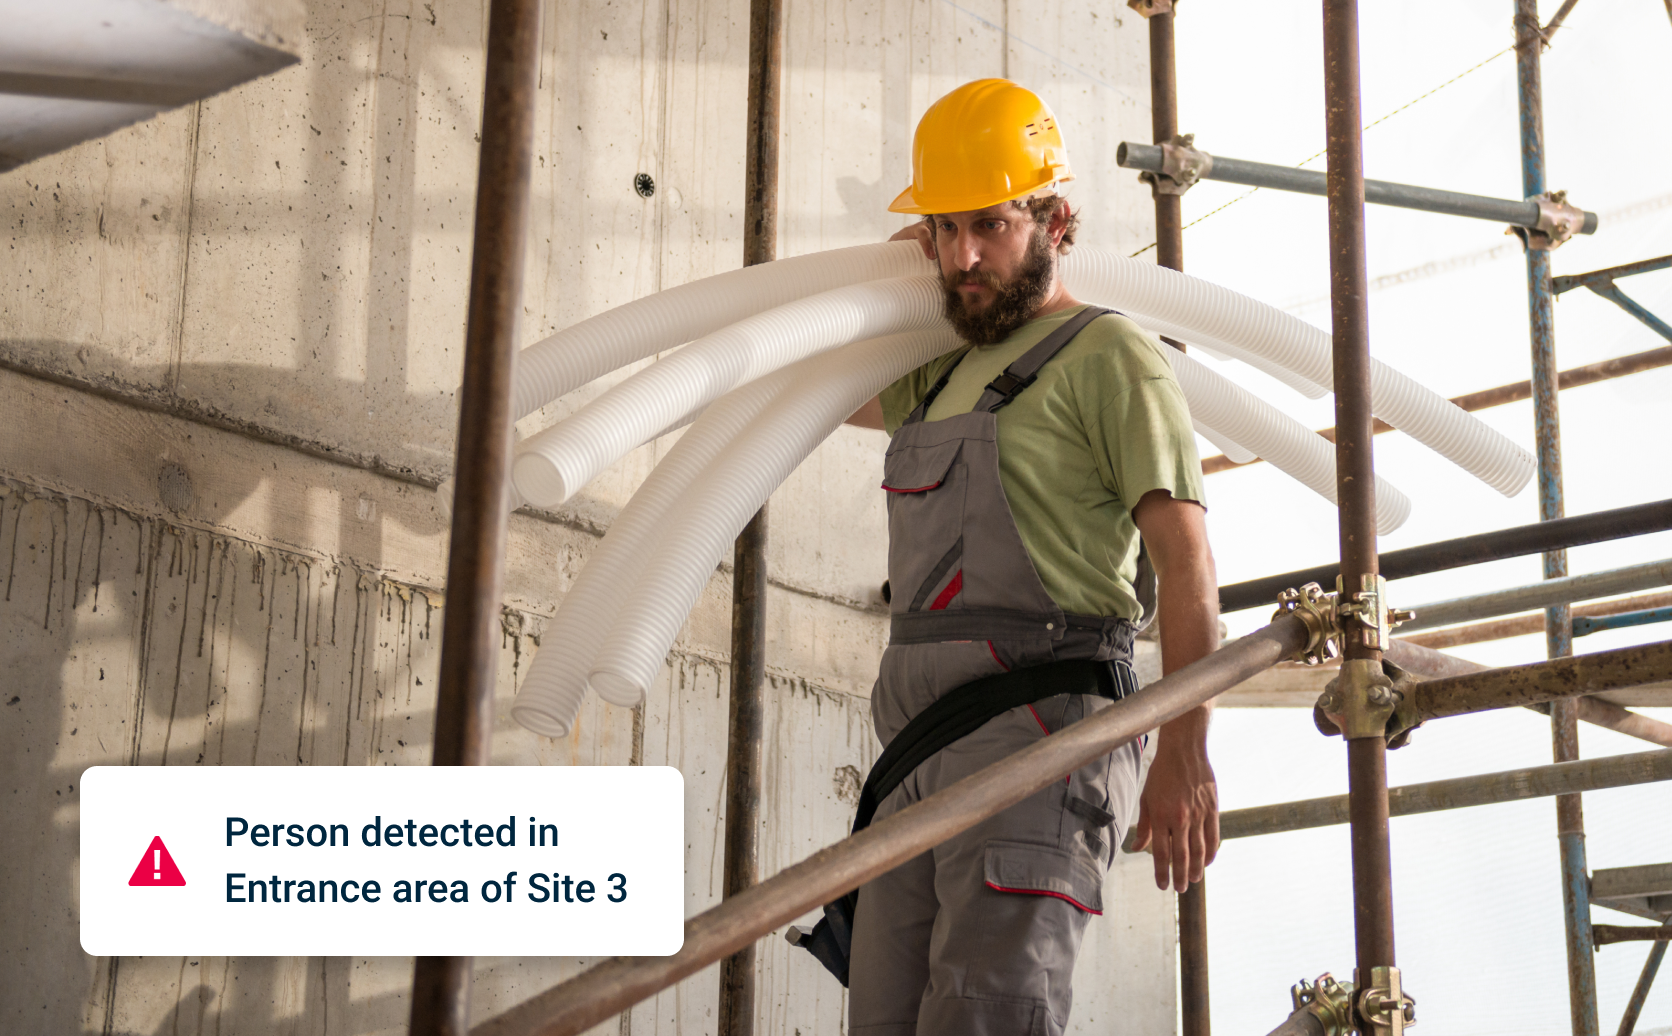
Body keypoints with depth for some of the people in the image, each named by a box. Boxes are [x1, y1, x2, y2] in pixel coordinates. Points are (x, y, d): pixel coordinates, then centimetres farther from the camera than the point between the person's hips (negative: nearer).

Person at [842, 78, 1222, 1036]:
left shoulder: (1111, 358, 1)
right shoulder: (948, 377, 26)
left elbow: (1187, 560, -8)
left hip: (1042, 730, -8)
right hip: (924, 747, 8)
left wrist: (1186, 754, -19)